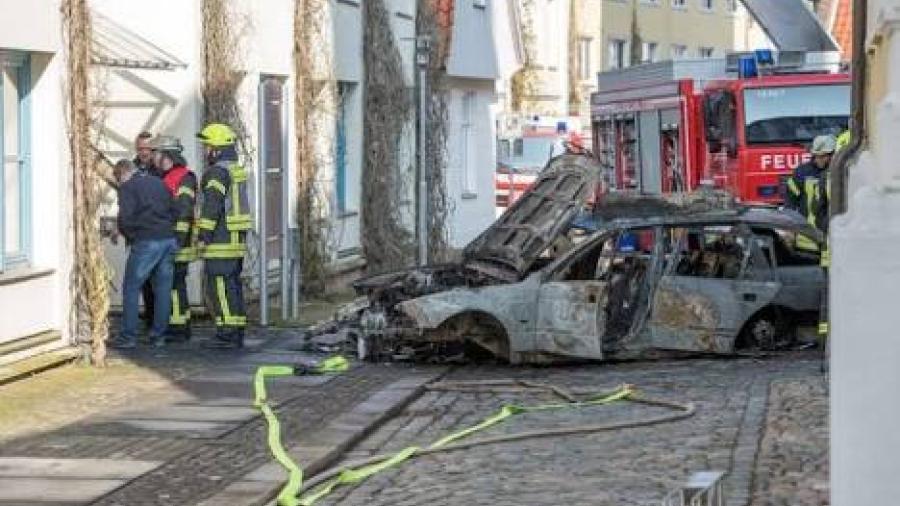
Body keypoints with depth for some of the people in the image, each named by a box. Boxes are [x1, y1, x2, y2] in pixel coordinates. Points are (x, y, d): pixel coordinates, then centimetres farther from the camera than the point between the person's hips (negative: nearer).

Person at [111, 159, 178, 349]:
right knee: (163, 288, 11)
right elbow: (173, 211, 17)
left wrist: (129, 235, 6)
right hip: (169, 239, 6)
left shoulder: (127, 187, -2)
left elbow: (126, 218, -11)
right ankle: (159, 335, 13)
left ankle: (129, 336, 1)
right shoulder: (158, 183, 17)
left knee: (131, 288, 3)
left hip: (146, 242, -6)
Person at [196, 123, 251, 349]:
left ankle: (227, 334, -8)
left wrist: (203, 236, -17)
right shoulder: (237, 170, 17)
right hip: (237, 238, 10)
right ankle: (237, 333, 14)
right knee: (233, 285, 12)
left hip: (221, 240, -10)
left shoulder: (218, 171, -14)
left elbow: (212, 206, -20)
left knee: (220, 286, -7)